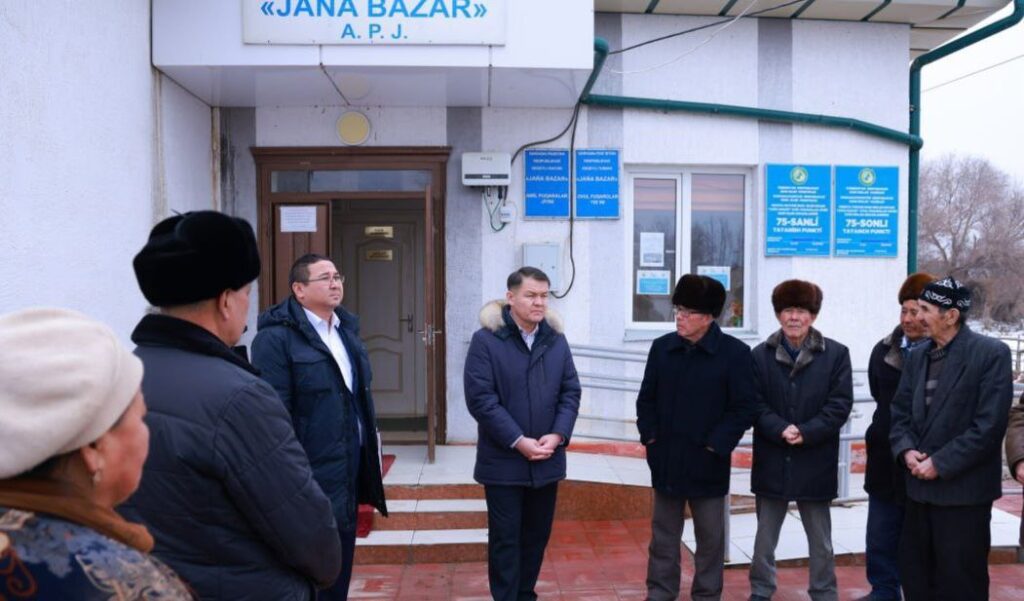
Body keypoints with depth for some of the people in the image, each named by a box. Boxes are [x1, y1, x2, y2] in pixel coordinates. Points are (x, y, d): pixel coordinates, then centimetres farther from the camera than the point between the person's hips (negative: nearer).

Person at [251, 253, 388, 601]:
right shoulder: (276, 337, -15)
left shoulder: (346, 328, 12)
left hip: (350, 462, 8)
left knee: (341, 554, 18)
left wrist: (369, 447, 16)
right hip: (311, 470, -8)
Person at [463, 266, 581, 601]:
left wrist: (558, 435, -9)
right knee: (505, 538, 5)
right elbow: (480, 398, -15)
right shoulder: (486, 340, -10)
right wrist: (518, 441, -17)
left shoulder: (556, 340, 6)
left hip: (547, 460, 5)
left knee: (537, 535, 16)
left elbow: (571, 392, 6)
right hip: (503, 461, -5)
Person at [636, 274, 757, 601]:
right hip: (666, 460, 3)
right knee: (663, 535, 14)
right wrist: (650, 436, -2)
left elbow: (743, 409, -9)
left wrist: (715, 446, -14)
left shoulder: (735, 352, -9)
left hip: (707, 463, -3)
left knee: (710, 537, 12)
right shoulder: (662, 347, 2)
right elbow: (646, 399, 8)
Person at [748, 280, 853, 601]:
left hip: (815, 463, -1)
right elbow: (755, 405, -3)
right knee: (765, 536, 13)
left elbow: (840, 405, -7)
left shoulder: (836, 354, -2)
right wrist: (781, 430, -20)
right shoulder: (761, 354, 1)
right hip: (771, 461, 1)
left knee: (820, 540, 13)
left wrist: (805, 433, -18)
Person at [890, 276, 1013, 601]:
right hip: (920, 486, 7)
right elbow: (900, 412, 11)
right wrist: (906, 450, -8)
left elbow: (990, 425, -18)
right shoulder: (918, 356, 10)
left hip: (963, 489, -6)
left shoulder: (991, 353, -11)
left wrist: (940, 463, -18)